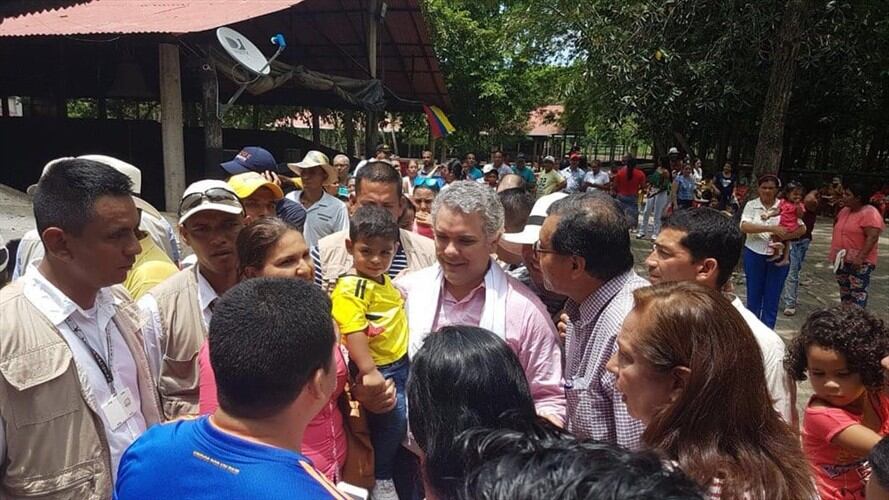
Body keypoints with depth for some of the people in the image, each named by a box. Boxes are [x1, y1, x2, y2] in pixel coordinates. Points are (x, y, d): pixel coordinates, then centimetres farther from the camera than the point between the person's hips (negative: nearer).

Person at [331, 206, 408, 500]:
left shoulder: (385, 281, 8)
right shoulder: (350, 287, -20)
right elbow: (352, 332, -28)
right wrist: (369, 372, -31)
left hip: (401, 362, 9)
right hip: (378, 368, -9)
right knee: (393, 417, -6)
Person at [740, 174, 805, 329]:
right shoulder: (751, 205, -1)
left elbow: (802, 229, -2)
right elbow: (744, 227, -16)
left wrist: (784, 236, -20)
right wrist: (771, 228, -25)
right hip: (754, 255, 0)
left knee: (772, 298, 6)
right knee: (753, 296, 10)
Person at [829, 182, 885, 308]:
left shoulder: (870, 213, -16)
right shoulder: (844, 210, 10)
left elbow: (872, 237, -24)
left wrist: (860, 257, -29)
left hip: (859, 262, -8)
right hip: (842, 259, 8)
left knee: (857, 292, -7)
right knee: (844, 290, 16)